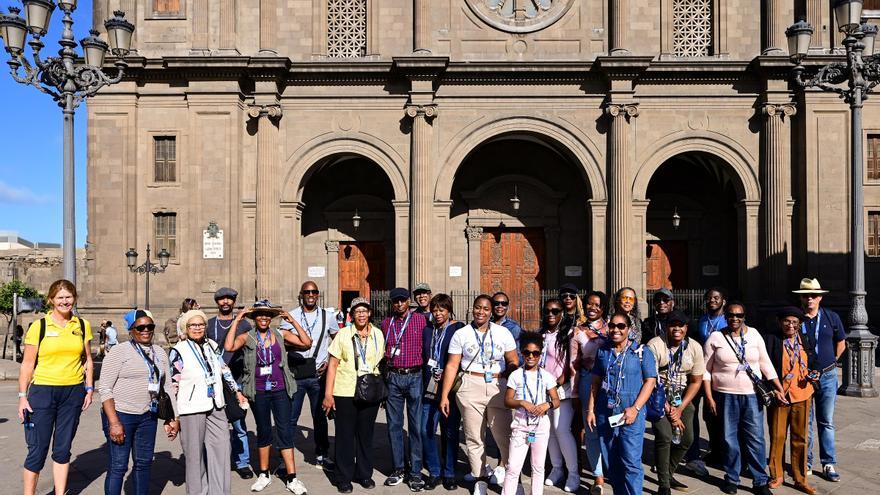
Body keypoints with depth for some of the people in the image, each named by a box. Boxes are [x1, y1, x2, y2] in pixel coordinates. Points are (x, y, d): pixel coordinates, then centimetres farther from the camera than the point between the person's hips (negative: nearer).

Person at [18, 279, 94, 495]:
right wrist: (22, 396, -6)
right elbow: (27, 364, -2)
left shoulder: (83, 325, 6)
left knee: (63, 449, 12)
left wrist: (89, 389, 6)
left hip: (73, 392, 3)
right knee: (37, 450, 0)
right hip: (43, 391, -3)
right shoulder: (39, 326, -4)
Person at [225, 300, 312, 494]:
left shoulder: (281, 335, 1)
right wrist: (236, 321, -17)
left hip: (280, 391, 0)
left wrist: (292, 321, -11)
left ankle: (291, 478, 6)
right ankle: (264, 475, 29)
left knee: (285, 431, 0)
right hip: (258, 393, 0)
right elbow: (228, 347, -21)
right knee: (263, 431, 14)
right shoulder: (247, 337, -2)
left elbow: (307, 342, -7)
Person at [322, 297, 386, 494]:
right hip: (345, 392, -2)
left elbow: (381, 363, 11)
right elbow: (333, 364, -4)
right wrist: (328, 394, -8)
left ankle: (365, 474, 26)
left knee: (366, 434, 11)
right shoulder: (343, 334, -3)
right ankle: (344, 478, 17)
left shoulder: (378, 334, 4)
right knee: (345, 435, 5)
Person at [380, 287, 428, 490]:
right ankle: (398, 469, 19)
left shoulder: (420, 320, 0)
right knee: (394, 425, 8)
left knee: (416, 425, 1)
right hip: (393, 378, 3)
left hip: (415, 376, -3)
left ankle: (415, 472, 9)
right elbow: (382, 352, 15)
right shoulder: (386, 323, 10)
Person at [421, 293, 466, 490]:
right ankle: (434, 472, 15)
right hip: (430, 388, 4)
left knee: (450, 432, 5)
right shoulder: (427, 330, 12)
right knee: (426, 430, 0)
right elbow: (423, 357, 15)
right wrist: (426, 381, 7)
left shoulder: (458, 329, -2)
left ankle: (449, 474, 18)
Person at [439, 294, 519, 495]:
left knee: (504, 433, -4)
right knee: (474, 438, 6)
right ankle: (480, 479, 20)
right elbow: (451, 366, 2)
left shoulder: (503, 332, 7)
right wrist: (444, 396, -1)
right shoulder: (461, 334, 4)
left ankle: (503, 465, 24)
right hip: (471, 388, 0)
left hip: (498, 387, 0)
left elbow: (514, 362, 7)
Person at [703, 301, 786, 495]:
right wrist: (709, 397, -5)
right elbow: (706, 370, 0)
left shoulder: (754, 334, 5)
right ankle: (731, 479, 22)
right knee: (730, 439, 7)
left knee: (756, 439, 2)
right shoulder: (715, 338, -1)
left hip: (752, 396, 1)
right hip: (726, 396, -1)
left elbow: (766, 364, 9)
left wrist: (779, 389, 2)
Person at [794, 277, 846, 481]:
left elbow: (841, 343, 14)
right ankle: (806, 462, 16)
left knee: (826, 422, 8)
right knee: (804, 422, 7)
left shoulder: (831, 317, 2)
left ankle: (828, 464, 16)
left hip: (827, 376, 1)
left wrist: (829, 363, 10)